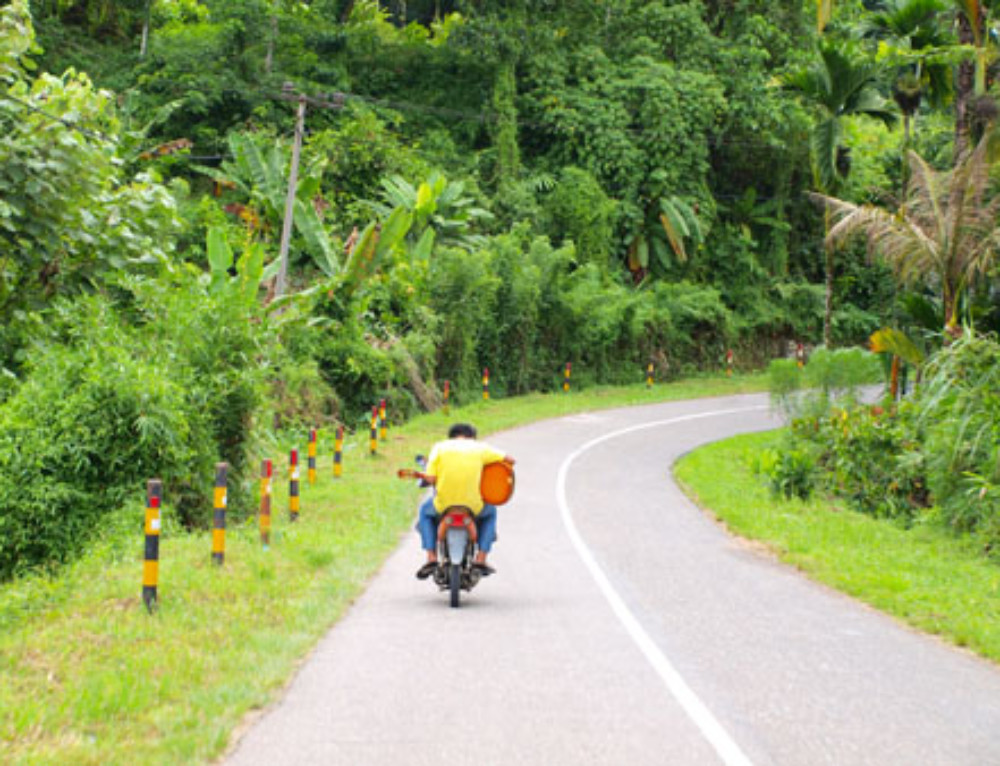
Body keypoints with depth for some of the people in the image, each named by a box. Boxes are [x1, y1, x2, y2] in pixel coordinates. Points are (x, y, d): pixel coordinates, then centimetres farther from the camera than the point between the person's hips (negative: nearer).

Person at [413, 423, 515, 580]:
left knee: (425, 510, 35)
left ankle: (431, 557, 19)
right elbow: (510, 460, 7)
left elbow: (430, 479, -6)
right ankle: (481, 559, 22)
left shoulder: (440, 447, 4)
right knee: (490, 512, 35)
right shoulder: (480, 447, 5)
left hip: (443, 506, 0)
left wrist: (422, 475, 18)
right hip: (473, 507, 0)